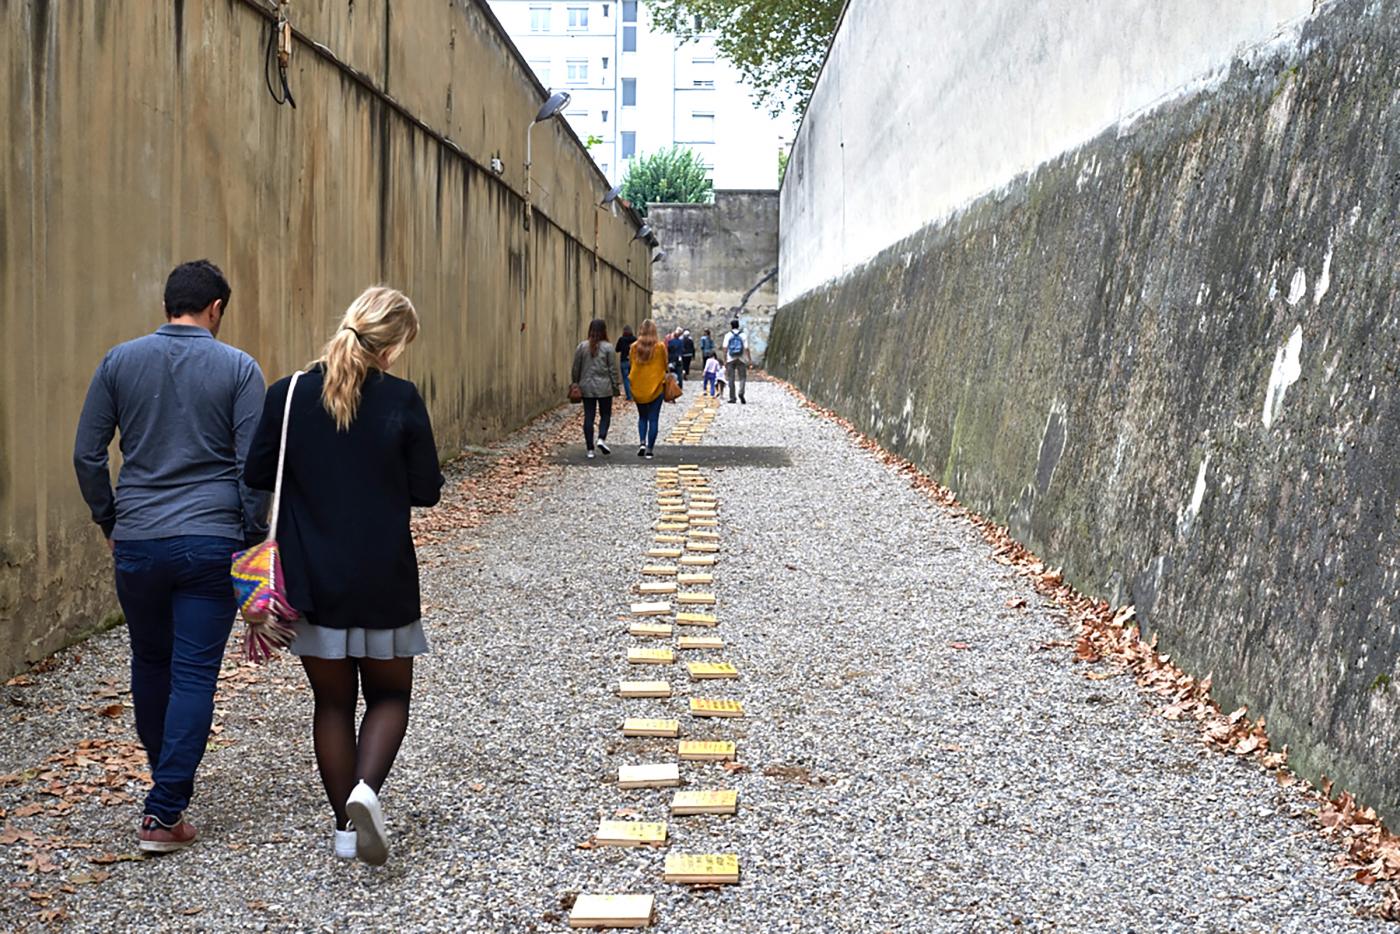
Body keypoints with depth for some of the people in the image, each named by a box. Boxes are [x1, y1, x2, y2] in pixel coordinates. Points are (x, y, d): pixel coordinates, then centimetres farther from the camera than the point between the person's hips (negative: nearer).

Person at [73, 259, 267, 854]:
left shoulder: (120, 362, 4)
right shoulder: (238, 369, -3)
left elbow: (86, 454, 5)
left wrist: (108, 520, 16)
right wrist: (253, 536, 3)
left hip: (137, 543, 3)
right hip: (212, 543, -3)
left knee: (150, 662, 21)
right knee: (195, 676, 2)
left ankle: (166, 782, 36)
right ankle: (163, 813, -1)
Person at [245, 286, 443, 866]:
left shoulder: (287, 395, -6)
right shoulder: (401, 400, -11)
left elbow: (258, 478, 0)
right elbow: (426, 490, -5)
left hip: (313, 579, 2)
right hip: (384, 579, -2)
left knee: (332, 701, 15)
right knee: (389, 693, 16)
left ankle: (345, 827, 18)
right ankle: (366, 789, -8)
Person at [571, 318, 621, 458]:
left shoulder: (581, 347, 1)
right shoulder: (608, 347, -6)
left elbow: (576, 368, 5)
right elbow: (613, 369, -4)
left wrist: (575, 384, 17)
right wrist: (617, 386, 5)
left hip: (586, 387, 2)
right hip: (604, 387, -2)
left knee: (588, 417, 4)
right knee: (605, 414, 12)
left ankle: (590, 449, 4)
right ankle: (602, 438, -10)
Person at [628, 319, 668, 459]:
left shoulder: (634, 347, -4)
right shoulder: (660, 347, -9)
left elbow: (632, 366, 4)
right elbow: (664, 365, 2)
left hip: (638, 388, 2)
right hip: (655, 387, -2)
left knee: (642, 417, 18)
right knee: (653, 419, 5)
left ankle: (642, 442, 0)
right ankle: (650, 449, 4)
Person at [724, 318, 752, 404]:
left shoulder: (728, 335, 0)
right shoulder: (743, 335, 1)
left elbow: (725, 349, -6)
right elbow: (746, 349, -5)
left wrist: (725, 361, -4)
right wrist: (750, 360, -1)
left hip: (730, 360, 0)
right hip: (741, 360, 0)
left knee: (731, 379, 5)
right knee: (742, 378, 8)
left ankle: (732, 398, 3)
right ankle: (741, 393, -17)